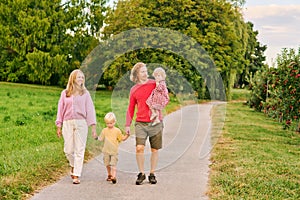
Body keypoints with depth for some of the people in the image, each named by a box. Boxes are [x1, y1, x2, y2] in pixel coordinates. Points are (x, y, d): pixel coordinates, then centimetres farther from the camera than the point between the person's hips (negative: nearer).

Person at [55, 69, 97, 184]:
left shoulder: (85, 93, 6)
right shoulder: (65, 93, 8)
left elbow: (90, 110, 3)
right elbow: (61, 110, 10)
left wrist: (93, 127, -3)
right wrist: (59, 126, 6)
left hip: (81, 123, -1)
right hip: (68, 123, 1)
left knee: (79, 150, -3)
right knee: (68, 150, 3)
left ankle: (76, 175, 2)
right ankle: (73, 165, 34)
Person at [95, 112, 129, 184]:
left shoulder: (117, 131, -1)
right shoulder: (104, 130, 4)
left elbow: (122, 138, 4)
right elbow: (101, 138, 12)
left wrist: (127, 135, -11)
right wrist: (97, 138, -7)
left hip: (114, 151, -3)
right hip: (106, 151, 3)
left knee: (113, 164, -11)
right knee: (107, 164, 13)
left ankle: (114, 177, -18)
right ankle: (109, 175, 32)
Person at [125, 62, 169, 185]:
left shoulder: (155, 84, 4)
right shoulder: (134, 89, 9)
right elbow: (130, 108, 13)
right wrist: (127, 125, 6)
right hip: (140, 123, 0)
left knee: (155, 150, 5)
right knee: (139, 148, -12)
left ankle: (152, 174, 19)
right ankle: (141, 174, 4)